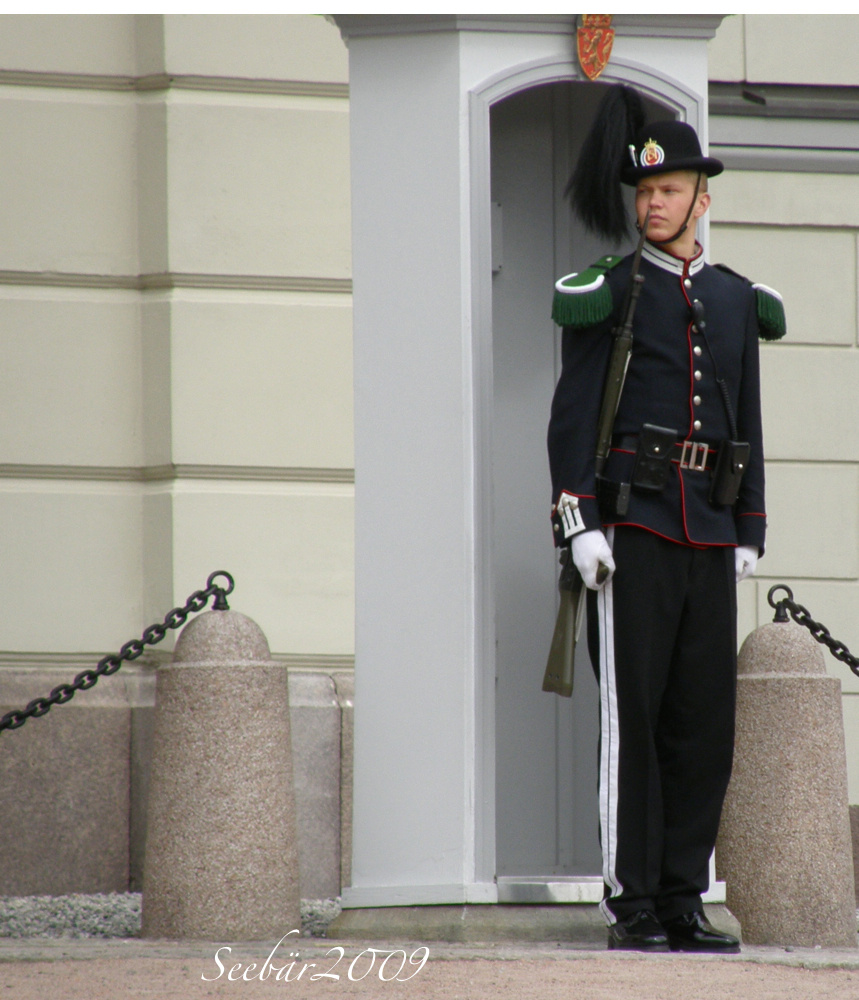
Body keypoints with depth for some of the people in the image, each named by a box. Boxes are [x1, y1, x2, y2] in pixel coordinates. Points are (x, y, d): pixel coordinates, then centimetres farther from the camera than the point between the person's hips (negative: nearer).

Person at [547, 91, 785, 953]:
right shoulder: (605, 292, 1)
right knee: (633, 718, -7)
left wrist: (750, 533, 10)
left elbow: (745, 422, 17)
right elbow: (571, 413, -3)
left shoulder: (736, 300, 15)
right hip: (630, 526, -4)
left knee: (705, 720, 2)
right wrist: (578, 522, -13)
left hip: (707, 536, 5)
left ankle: (683, 902, 7)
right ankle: (631, 906, -4)